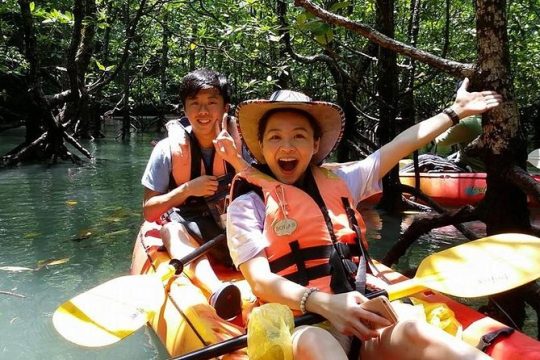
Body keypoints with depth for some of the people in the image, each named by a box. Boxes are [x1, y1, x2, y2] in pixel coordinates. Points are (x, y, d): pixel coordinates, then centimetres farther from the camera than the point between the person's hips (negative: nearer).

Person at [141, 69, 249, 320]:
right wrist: (187, 189, -16)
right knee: (172, 228, -35)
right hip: (188, 233, -2)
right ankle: (216, 289, -56)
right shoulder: (169, 149, -2)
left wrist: (236, 160, -19)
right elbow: (149, 212, -1)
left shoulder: (238, 143, 1)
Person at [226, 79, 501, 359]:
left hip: (362, 312, 4)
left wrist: (455, 111, 34)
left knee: (413, 333, -29)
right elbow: (260, 281, -7)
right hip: (300, 323, -4)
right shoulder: (248, 204, 4)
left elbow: (401, 145, 26)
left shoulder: (338, 182, 18)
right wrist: (323, 304, -23)